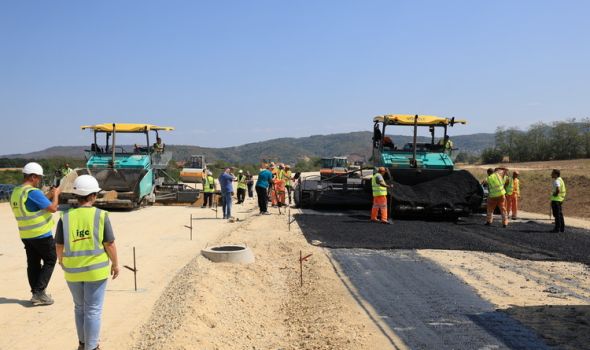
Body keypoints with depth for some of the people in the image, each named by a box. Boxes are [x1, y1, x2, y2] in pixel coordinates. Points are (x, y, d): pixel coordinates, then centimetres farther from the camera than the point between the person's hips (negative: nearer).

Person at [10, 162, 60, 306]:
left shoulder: (15, 192, 8)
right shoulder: (33, 192, -21)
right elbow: (53, 208, -19)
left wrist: (48, 196, 14)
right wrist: (55, 194, -2)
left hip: (26, 235, 8)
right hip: (41, 235, -8)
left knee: (33, 264, 13)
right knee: (50, 261, 4)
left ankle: (36, 293, 17)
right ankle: (39, 292, 0)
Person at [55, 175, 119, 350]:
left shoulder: (66, 217, -5)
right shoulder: (101, 216, -12)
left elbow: (59, 246, 1)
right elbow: (110, 245, -10)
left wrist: (62, 261, 21)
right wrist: (115, 264, 5)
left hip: (73, 271, 3)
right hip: (96, 270, -3)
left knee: (80, 307, 22)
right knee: (93, 310, 5)